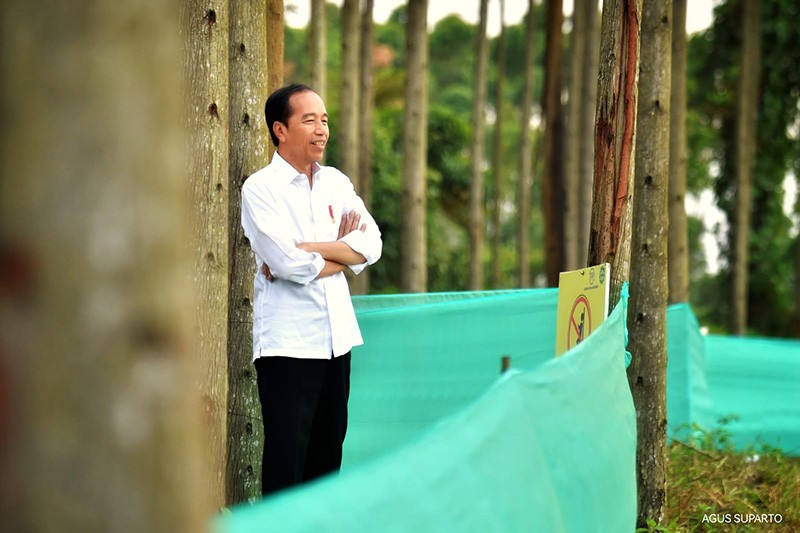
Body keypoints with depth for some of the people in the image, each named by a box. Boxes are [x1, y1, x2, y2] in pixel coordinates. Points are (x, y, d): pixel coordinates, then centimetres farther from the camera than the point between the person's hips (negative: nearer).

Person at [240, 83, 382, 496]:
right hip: (287, 342, -6)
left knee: (328, 454, 11)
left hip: (336, 338, 6)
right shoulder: (260, 188, -6)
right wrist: (342, 250, -4)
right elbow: (288, 264, -18)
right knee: (286, 462, -5)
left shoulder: (336, 183, 12)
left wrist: (306, 251, -12)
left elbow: (371, 246, -2)